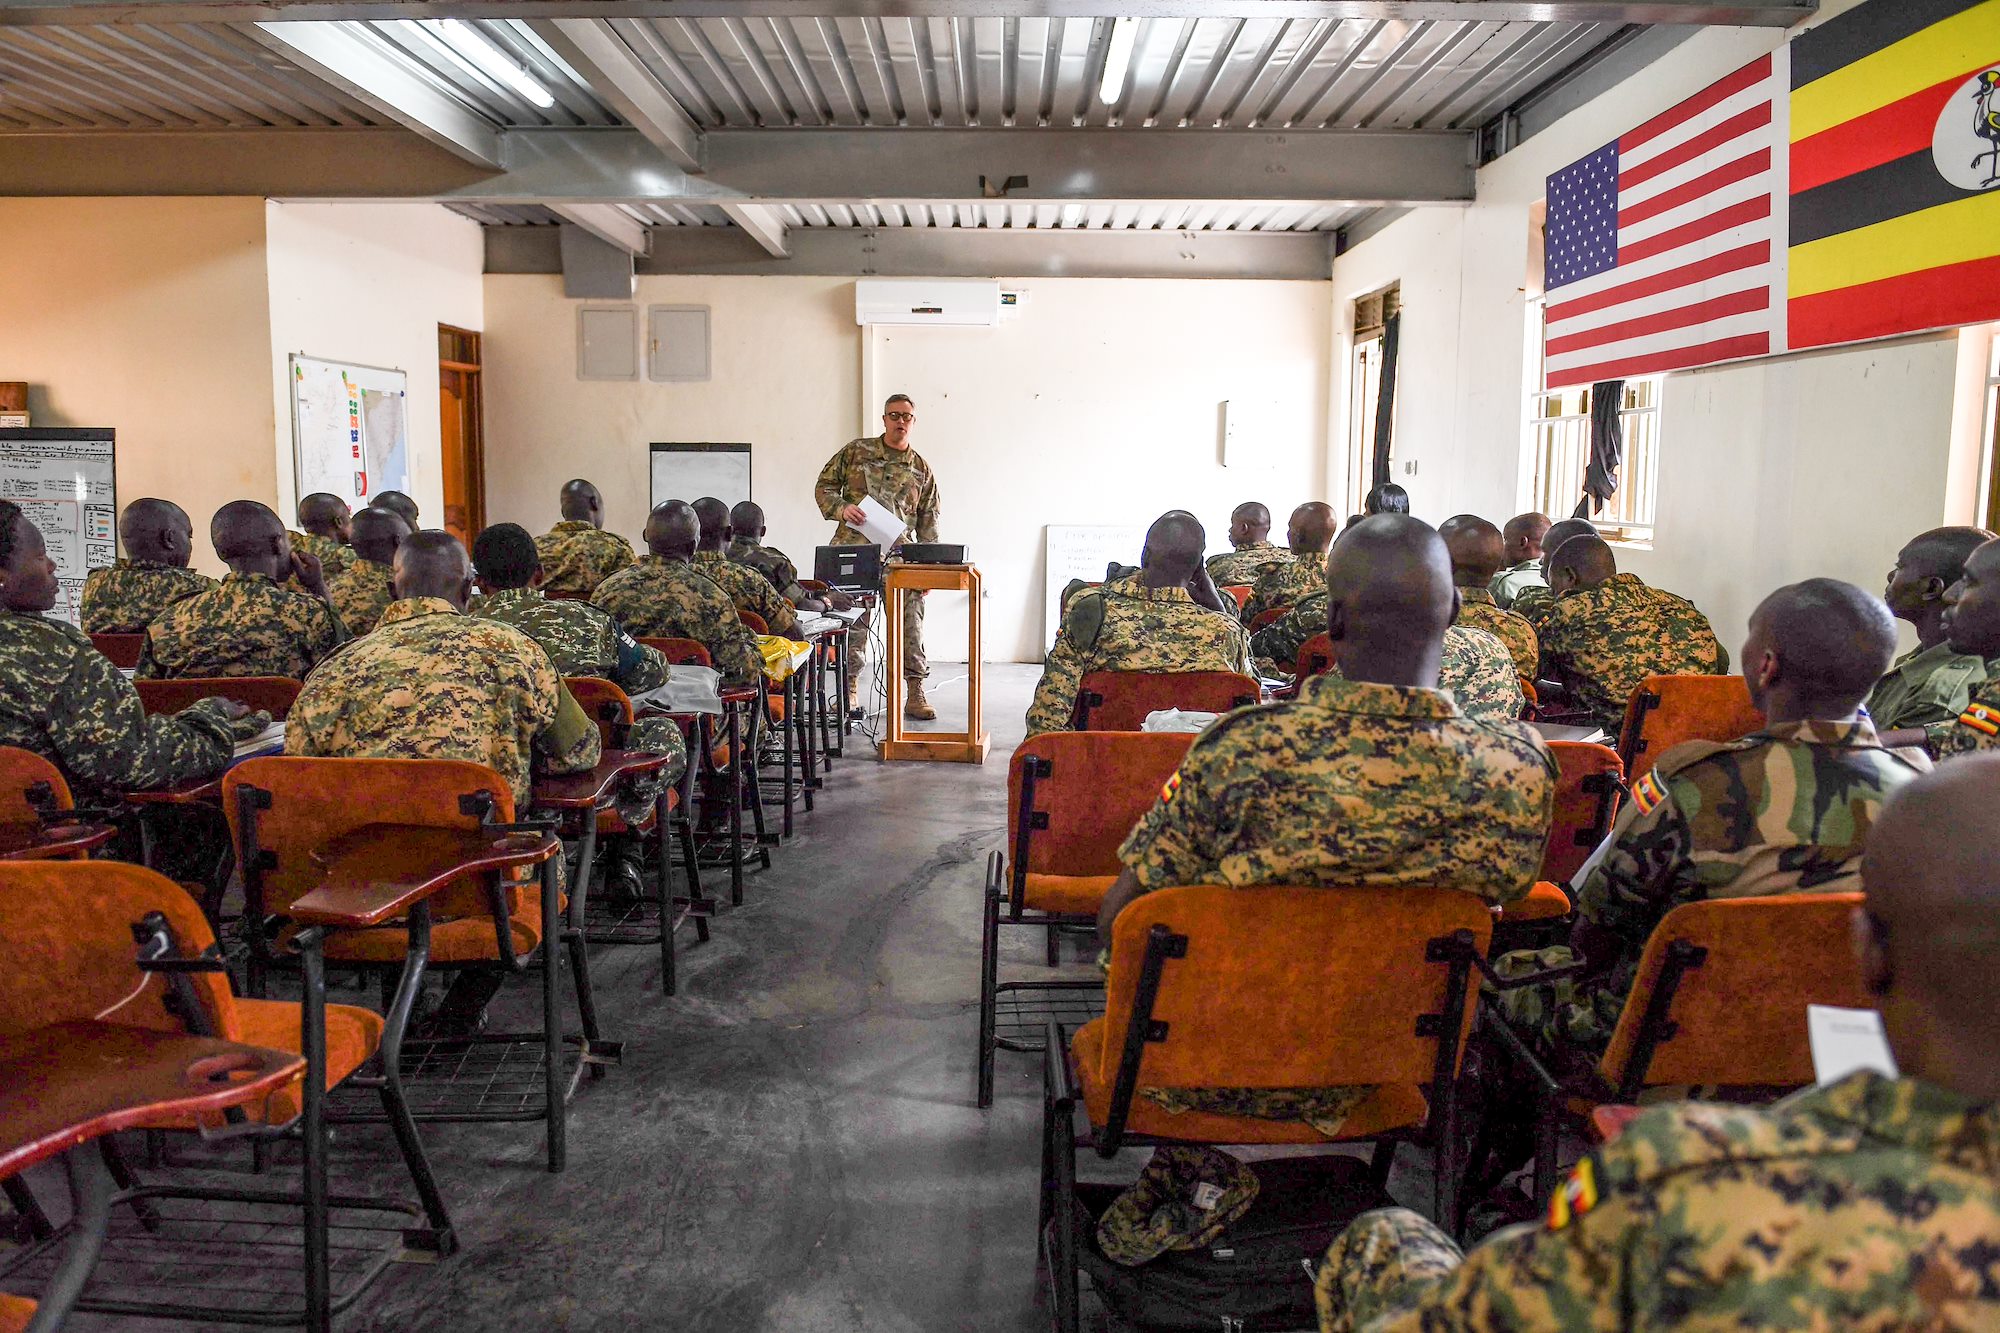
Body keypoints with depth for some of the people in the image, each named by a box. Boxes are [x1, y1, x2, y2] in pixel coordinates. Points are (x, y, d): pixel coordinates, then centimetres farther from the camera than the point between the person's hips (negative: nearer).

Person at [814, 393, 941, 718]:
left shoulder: (921, 469, 11)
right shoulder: (855, 451, 7)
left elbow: (928, 522, 12)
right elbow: (823, 487, 10)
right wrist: (841, 508, -11)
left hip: (898, 556, 1)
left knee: (910, 623, -3)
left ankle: (914, 694, 5)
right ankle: (850, 692, 15)